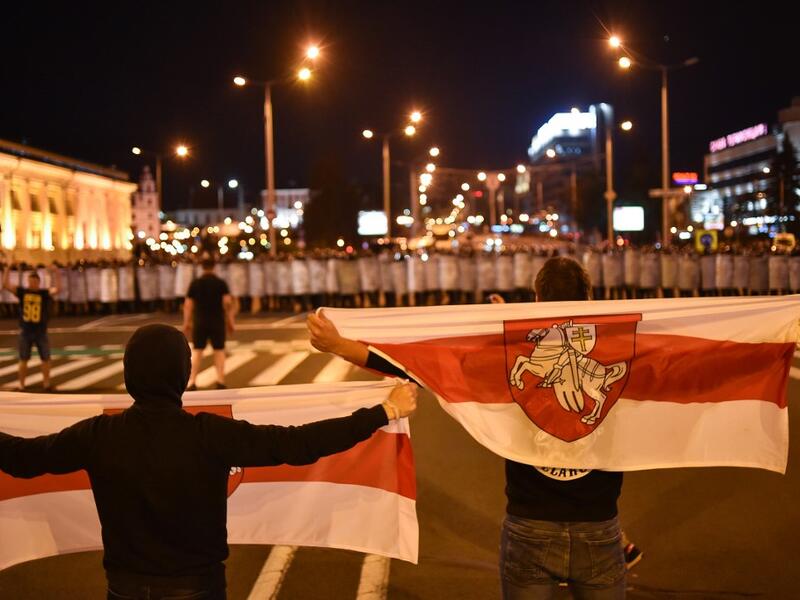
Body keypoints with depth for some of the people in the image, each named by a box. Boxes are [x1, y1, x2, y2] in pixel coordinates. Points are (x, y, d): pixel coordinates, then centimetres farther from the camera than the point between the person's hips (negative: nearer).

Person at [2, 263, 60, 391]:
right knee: (23, 360, 7)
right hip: (25, 332, 1)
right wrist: (7, 271, -11)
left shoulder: (45, 293, -4)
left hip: (41, 332, -1)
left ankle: (46, 383, 18)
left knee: (45, 359, 6)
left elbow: (57, 289, -20)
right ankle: (21, 385, 16)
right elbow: (6, 285, -4)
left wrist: (56, 273, -28)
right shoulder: (22, 292, 1)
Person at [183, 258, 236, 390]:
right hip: (217, 321, -1)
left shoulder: (195, 283, 3)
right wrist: (230, 321, -3)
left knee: (197, 350, 8)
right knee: (219, 350, 7)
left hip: (199, 321, 1)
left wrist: (187, 322, 8)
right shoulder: (221, 283, -1)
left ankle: (192, 381, 3)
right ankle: (220, 381, 3)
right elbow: (228, 303, -8)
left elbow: (188, 305, 1)